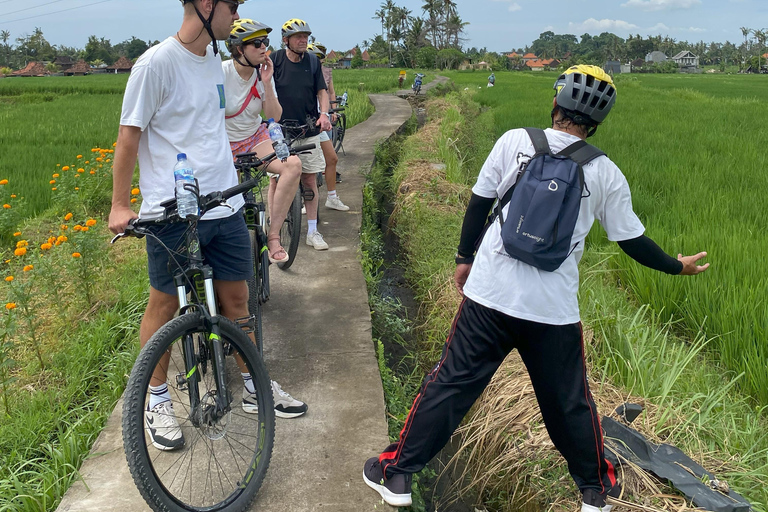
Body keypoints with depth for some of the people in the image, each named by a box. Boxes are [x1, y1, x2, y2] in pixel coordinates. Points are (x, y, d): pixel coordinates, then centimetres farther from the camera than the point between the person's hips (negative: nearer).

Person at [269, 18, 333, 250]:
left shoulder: (312, 61, 5)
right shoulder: (274, 60, -4)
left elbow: (321, 91, 9)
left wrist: (324, 113, -9)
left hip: (308, 130, 3)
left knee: (310, 179, 5)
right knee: (276, 179, -1)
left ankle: (312, 231, 13)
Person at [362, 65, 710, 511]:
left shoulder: (515, 141, -1)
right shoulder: (606, 173, 1)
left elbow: (479, 203, 3)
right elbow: (633, 241, 7)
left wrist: (465, 258, 16)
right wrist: (678, 266, 25)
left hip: (489, 295, 0)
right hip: (555, 310, 1)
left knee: (451, 383, 10)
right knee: (569, 400, 18)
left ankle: (397, 473, 20)